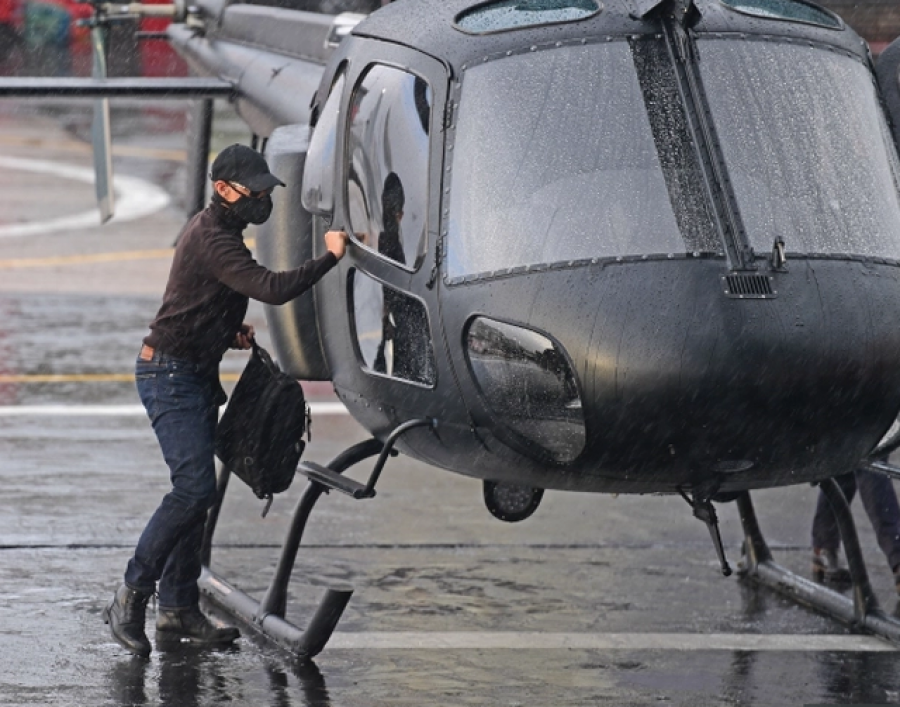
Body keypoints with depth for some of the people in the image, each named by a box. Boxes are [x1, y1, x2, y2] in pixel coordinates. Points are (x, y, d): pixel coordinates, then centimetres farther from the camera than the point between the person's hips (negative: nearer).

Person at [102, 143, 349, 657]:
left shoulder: (215, 230, 16)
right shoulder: (212, 239, -19)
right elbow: (273, 288, -30)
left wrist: (230, 335, 9)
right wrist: (330, 257, -22)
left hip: (195, 374, 11)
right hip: (172, 375, -11)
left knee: (195, 491, 8)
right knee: (195, 488, -17)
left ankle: (179, 609, 11)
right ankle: (131, 598, -11)